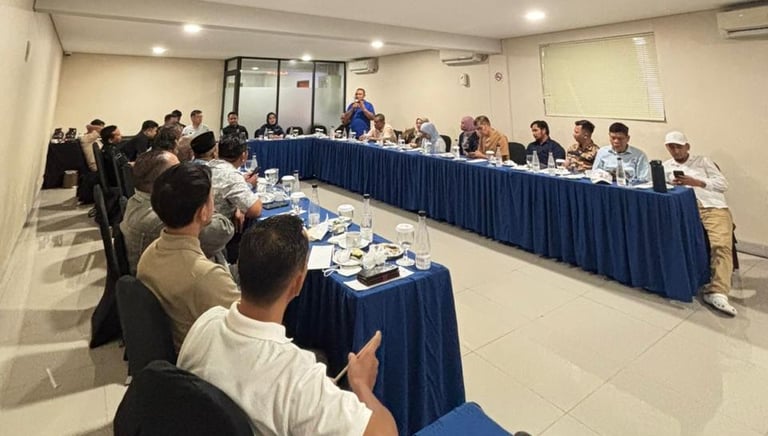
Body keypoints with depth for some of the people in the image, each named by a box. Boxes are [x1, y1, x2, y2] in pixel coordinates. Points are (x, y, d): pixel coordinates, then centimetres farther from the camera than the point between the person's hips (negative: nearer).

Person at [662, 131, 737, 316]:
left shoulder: (703, 161, 19)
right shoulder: (666, 166, 23)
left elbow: (723, 184, 9)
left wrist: (696, 182, -6)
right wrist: (672, 185, -12)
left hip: (714, 207, -1)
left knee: (721, 245, -25)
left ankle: (717, 292, -32)